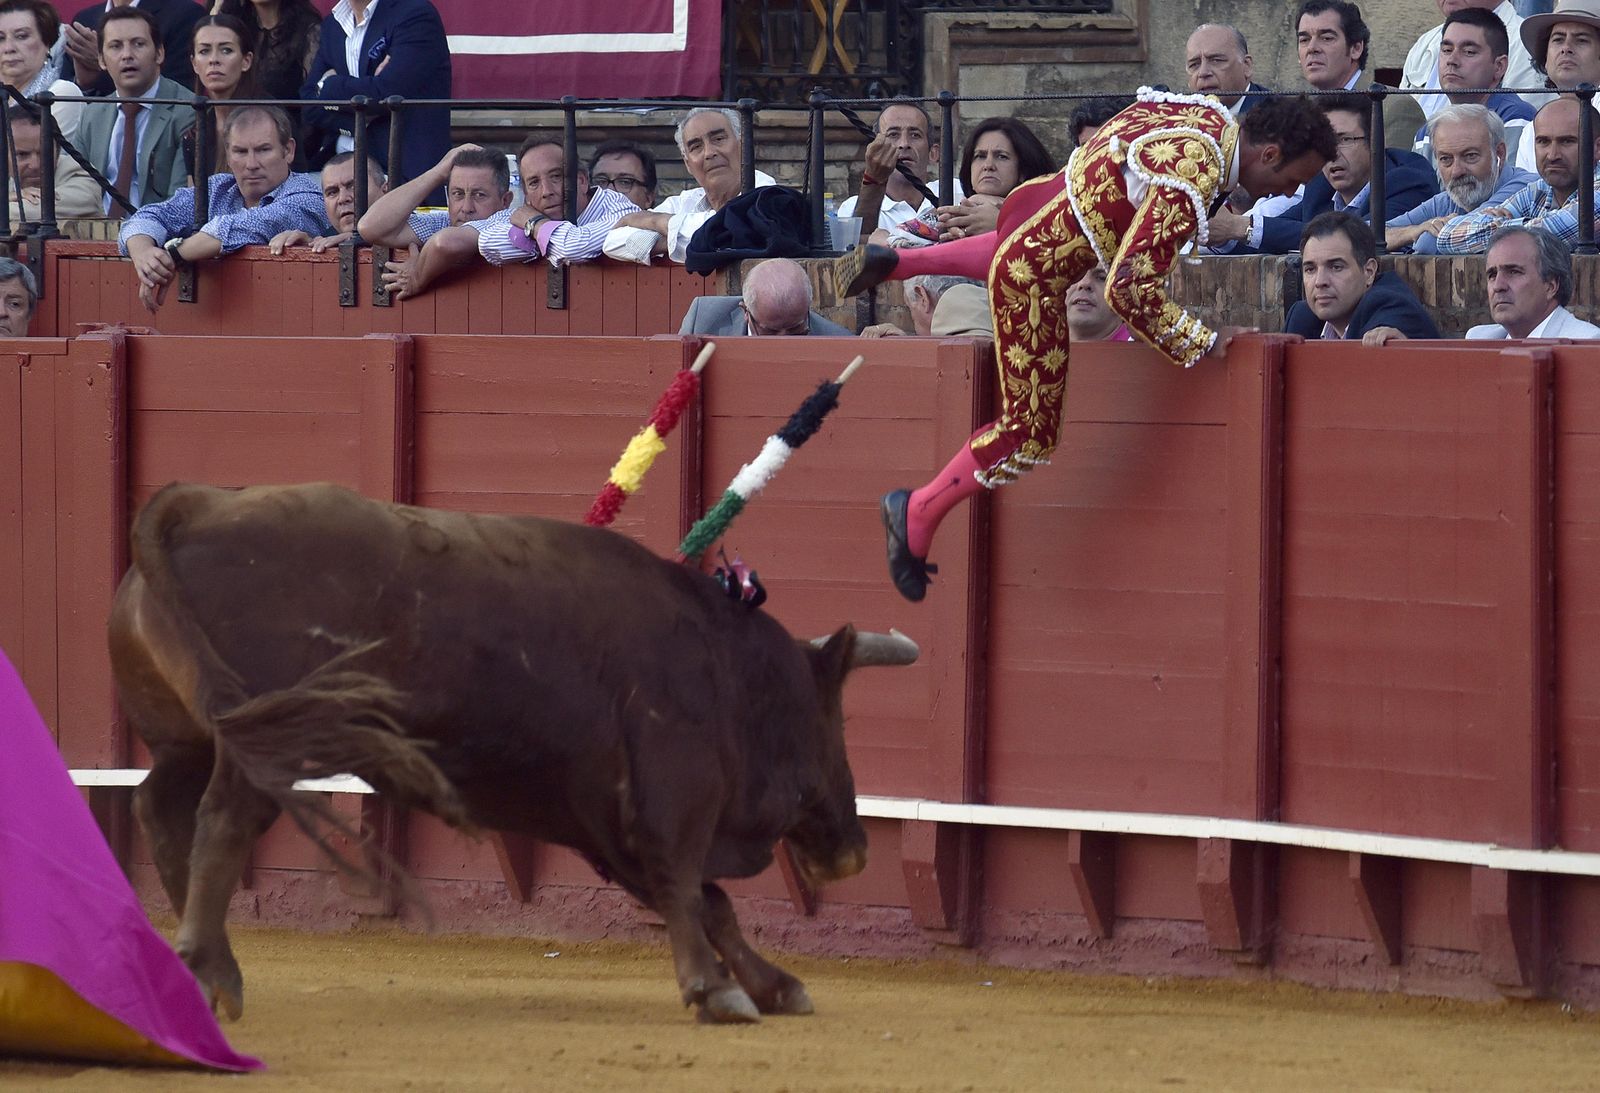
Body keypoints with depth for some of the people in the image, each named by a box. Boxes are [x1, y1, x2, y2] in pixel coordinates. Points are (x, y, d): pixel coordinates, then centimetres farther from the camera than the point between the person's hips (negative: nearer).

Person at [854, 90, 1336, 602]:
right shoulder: (1189, 186, -32)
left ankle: (898, 262, 47)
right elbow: (1129, 291, -33)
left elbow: (1142, 109, 17)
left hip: (1038, 200, 9)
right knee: (1031, 434, -1)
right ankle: (918, 515, 13)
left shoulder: (1213, 113, -5)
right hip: (1035, 276, -9)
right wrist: (1202, 344, -22)